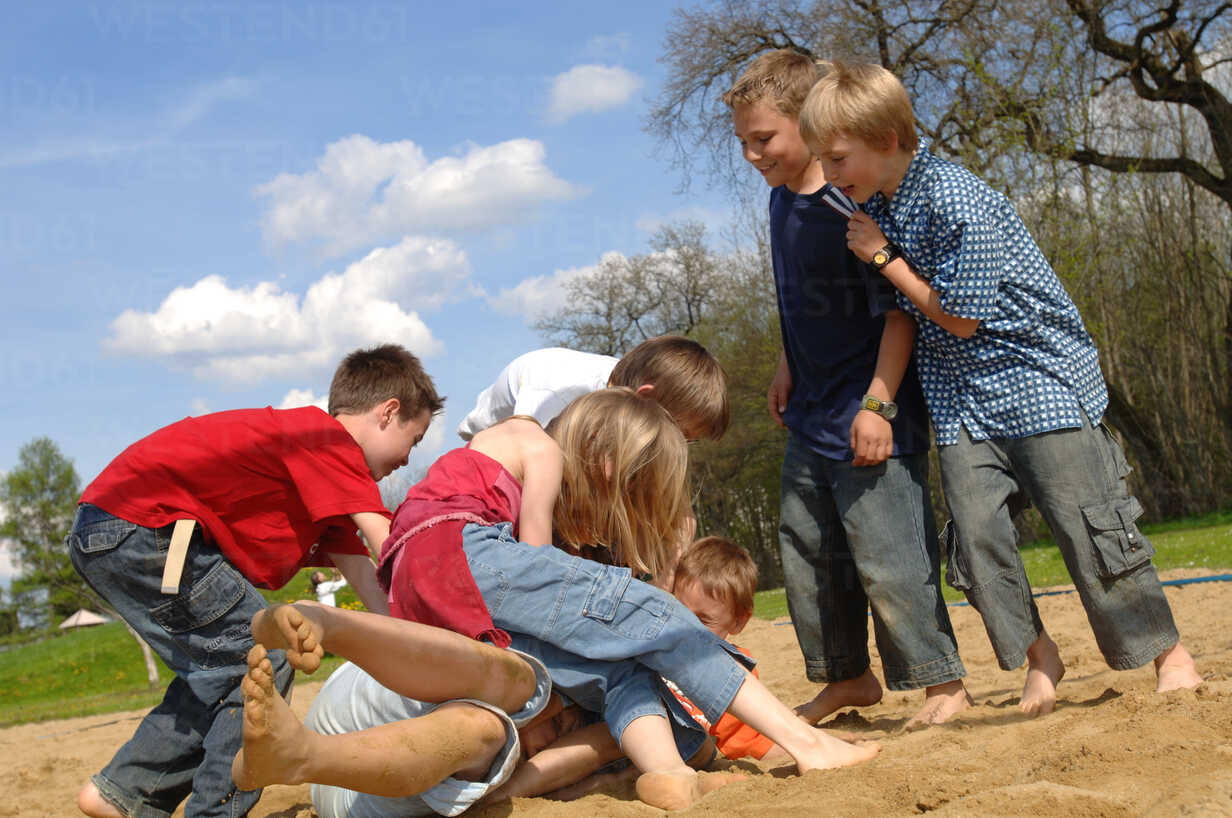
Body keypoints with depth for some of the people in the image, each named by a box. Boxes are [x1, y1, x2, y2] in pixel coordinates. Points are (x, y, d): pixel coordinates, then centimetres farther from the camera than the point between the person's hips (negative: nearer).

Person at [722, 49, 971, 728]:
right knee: (805, 549, 15)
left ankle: (942, 682, 8)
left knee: (886, 557, -7)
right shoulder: (782, 200, 7)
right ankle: (848, 677, 30)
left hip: (869, 421, -9)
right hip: (810, 418, 9)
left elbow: (897, 309, -19)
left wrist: (877, 403, -23)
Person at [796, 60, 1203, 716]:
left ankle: (1168, 652, 11)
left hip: (1038, 372, -7)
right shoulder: (874, 205, 4)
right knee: (976, 530, -4)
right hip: (960, 392, 7)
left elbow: (960, 318, -16)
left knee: (1084, 520, -4)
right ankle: (1035, 652, 13)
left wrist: (884, 258, -12)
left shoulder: (958, 201, -22)